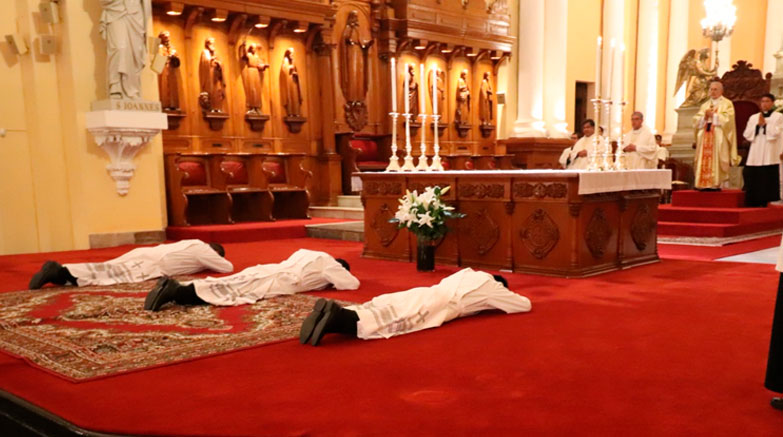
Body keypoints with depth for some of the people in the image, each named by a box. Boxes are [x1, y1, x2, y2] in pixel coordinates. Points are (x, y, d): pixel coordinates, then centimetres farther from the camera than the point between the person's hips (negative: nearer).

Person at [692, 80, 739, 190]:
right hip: (705, 138, 5)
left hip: (719, 139, -5)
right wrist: (705, 116, -7)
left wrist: (713, 115, -7)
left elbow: (727, 119, -9)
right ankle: (704, 184, -4)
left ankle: (716, 184, -11)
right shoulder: (705, 105, 21)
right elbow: (696, 121, 11)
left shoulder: (727, 104, 6)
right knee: (704, 161, -3)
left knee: (716, 160, -11)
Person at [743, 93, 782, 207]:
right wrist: (757, 124, -4)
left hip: (769, 156, -3)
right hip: (755, 156, 3)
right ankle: (754, 205, 3)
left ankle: (766, 204, -3)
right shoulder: (753, 117, 16)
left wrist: (764, 123, -5)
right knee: (754, 180, -1)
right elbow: (746, 134, 6)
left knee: (768, 180, -7)